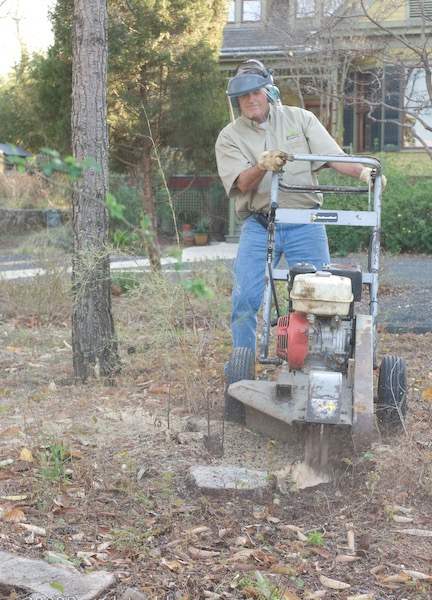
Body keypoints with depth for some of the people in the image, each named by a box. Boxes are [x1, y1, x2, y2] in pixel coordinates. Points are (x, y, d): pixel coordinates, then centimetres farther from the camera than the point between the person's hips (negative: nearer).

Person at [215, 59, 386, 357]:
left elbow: (334, 156, -3)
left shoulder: (301, 119, 6)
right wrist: (262, 166, -30)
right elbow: (243, 183, -9)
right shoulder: (229, 137, 4)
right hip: (258, 225, 0)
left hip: (305, 223, 0)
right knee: (245, 298, -7)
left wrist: (363, 171, -22)